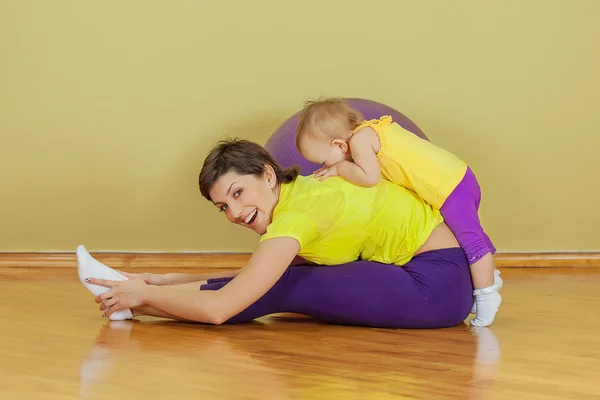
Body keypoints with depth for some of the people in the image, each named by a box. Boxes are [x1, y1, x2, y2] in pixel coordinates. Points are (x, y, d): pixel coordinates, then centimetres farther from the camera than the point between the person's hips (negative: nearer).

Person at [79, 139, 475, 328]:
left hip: (439, 282, -9)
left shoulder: (297, 215, -21)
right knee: (278, 278, 5)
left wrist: (145, 295, -11)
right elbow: (246, 279, 15)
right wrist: (166, 282, 7)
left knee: (286, 288, -12)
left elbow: (219, 308, -24)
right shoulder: (305, 191, 6)